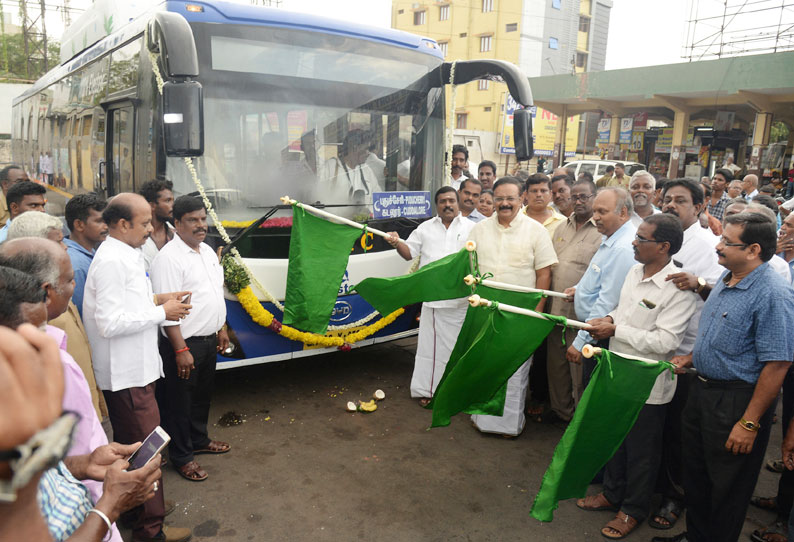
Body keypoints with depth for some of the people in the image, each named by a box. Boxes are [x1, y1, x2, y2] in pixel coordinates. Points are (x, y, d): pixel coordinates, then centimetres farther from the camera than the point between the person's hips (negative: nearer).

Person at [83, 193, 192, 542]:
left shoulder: (127, 255, 11)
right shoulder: (111, 262, -21)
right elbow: (110, 323, -25)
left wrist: (158, 299, 5)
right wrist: (162, 312, -17)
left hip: (135, 367, 10)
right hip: (126, 373, -10)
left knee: (130, 445, 22)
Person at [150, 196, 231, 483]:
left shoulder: (207, 251, 8)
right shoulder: (169, 258, -19)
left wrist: (222, 329, 18)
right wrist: (181, 350, -22)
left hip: (208, 340, 8)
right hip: (184, 343, -8)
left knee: (203, 395, 23)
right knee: (180, 402, 7)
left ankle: (199, 440, 42)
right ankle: (181, 456, 23)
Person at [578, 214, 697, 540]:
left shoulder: (679, 287, -23)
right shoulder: (635, 271, 1)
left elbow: (664, 341, -27)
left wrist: (616, 330, -22)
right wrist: (609, 319, -4)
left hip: (647, 385, -7)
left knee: (641, 451, 13)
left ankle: (634, 509, 34)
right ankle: (612, 493, 45)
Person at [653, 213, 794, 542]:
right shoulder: (726, 280, 5)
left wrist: (749, 423, -21)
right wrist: (693, 357, 9)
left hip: (737, 401, -9)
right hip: (703, 390, 9)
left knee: (727, 486, 10)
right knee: (696, 473, 22)